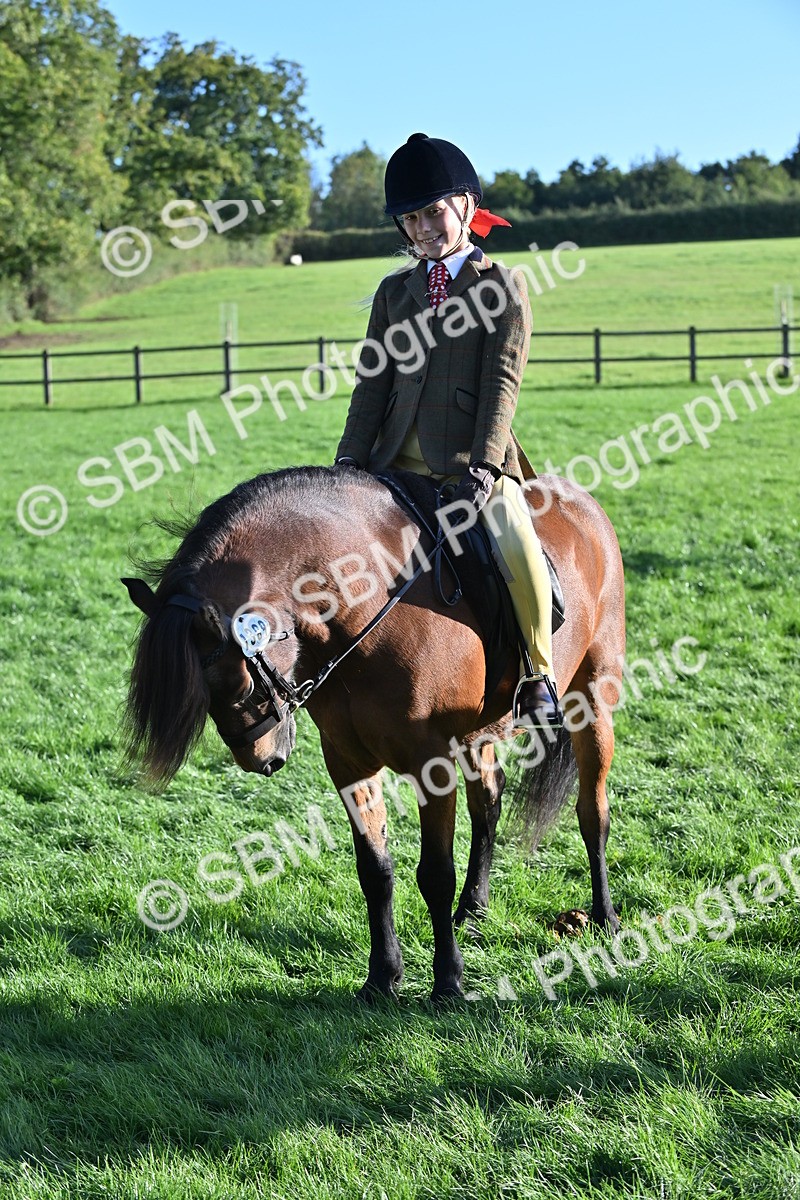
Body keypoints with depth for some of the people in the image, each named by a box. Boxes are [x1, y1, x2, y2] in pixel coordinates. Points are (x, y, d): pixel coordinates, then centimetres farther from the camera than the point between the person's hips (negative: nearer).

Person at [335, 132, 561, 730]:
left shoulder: (503, 286, 4)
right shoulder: (394, 291, 18)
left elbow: (502, 380, -6)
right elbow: (373, 380, 11)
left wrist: (484, 464, -17)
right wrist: (351, 459, -2)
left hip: (473, 462, -5)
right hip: (399, 463, 5)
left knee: (519, 551, -28)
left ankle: (539, 678, -9)